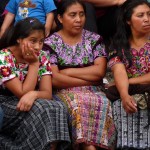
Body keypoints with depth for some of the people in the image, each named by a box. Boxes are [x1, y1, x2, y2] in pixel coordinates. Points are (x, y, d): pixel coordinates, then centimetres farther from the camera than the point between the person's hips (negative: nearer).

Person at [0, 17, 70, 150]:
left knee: (58, 109, -24)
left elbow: (47, 94, -7)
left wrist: (33, 94, -29)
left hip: (25, 104, 5)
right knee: (39, 110, -31)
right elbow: (23, 93, -20)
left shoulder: (41, 57, -1)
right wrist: (33, 64, -20)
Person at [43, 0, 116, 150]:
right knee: (78, 104, -36)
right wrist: (88, 80, -8)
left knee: (102, 103, -32)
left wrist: (67, 71, -6)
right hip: (63, 92, -2)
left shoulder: (94, 39, 10)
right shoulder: (50, 43, 1)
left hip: (92, 92, 2)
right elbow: (54, 79, -10)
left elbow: (100, 71, -3)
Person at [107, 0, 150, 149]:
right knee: (124, 108, -30)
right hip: (130, 94, 1)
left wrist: (129, 81, -8)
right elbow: (119, 73, -9)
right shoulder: (118, 46, 8)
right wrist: (124, 95, -29)